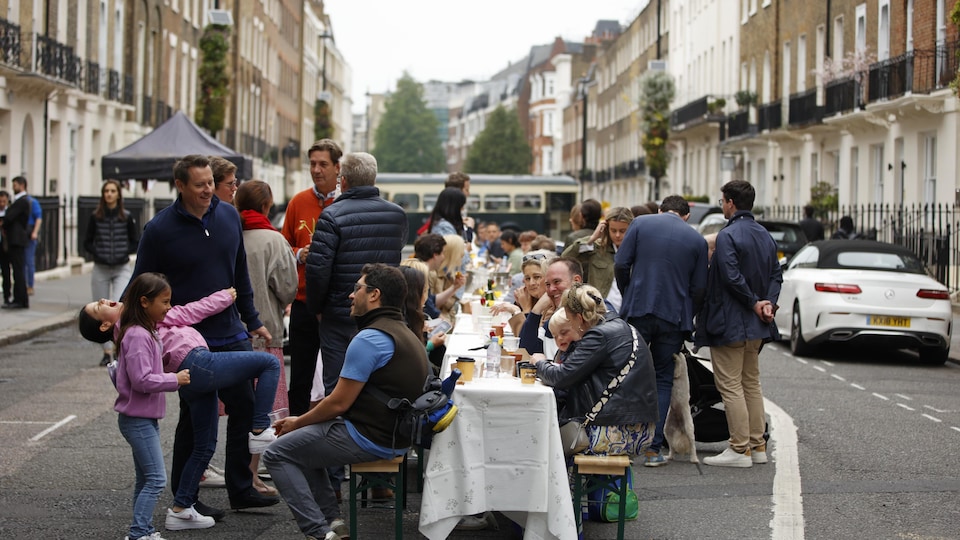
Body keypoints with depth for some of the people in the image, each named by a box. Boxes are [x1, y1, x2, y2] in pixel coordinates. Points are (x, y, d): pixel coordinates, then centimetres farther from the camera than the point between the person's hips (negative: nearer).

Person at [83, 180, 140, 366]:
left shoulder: (127, 217, -1)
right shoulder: (95, 217, 1)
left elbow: (136, 242, 6)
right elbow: (87, 242, 8)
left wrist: (124, 253, -9)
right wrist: (98, 254, -8)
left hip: (121, 269, -2)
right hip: (100, 269, 2)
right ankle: (107, 352, 15)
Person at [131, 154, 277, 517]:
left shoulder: (229, 216, 5)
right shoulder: (160, 229, -10)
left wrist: (252, 321, 16)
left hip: (232, 334, 5)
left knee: (244, 409, 8)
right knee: (195, 419, 2)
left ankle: (241, 490, 20)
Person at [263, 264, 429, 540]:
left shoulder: (369, 339, -18)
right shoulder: (405, 334, 14)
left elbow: (338, 403, -17)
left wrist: (298, 422, 2)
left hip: (369, 439, -10)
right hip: (395, 436, 10)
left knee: (277, 454, 2)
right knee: (306, 440, 27)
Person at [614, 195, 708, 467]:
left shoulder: (641, 223, 4)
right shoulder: (697, 240, 7)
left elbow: (621, 264, -3)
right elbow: (699, 288, 5)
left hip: (638, 311, -1)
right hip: (674, 317, 1)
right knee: (663, 380, 9)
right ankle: (653, 449, 4)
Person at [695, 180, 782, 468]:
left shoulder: (728, 235, -16)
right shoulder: (765, 236, 11)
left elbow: (732, 277, -24)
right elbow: (776, 274, 8)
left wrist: (755, 303, -14)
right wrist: (768, 302, -4)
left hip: (729, 324, -8)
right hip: (755, 326, 9)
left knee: (731, 386, -4)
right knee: (751, 383, 16)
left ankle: (739, 449, -4)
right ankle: (757, 446, 19)